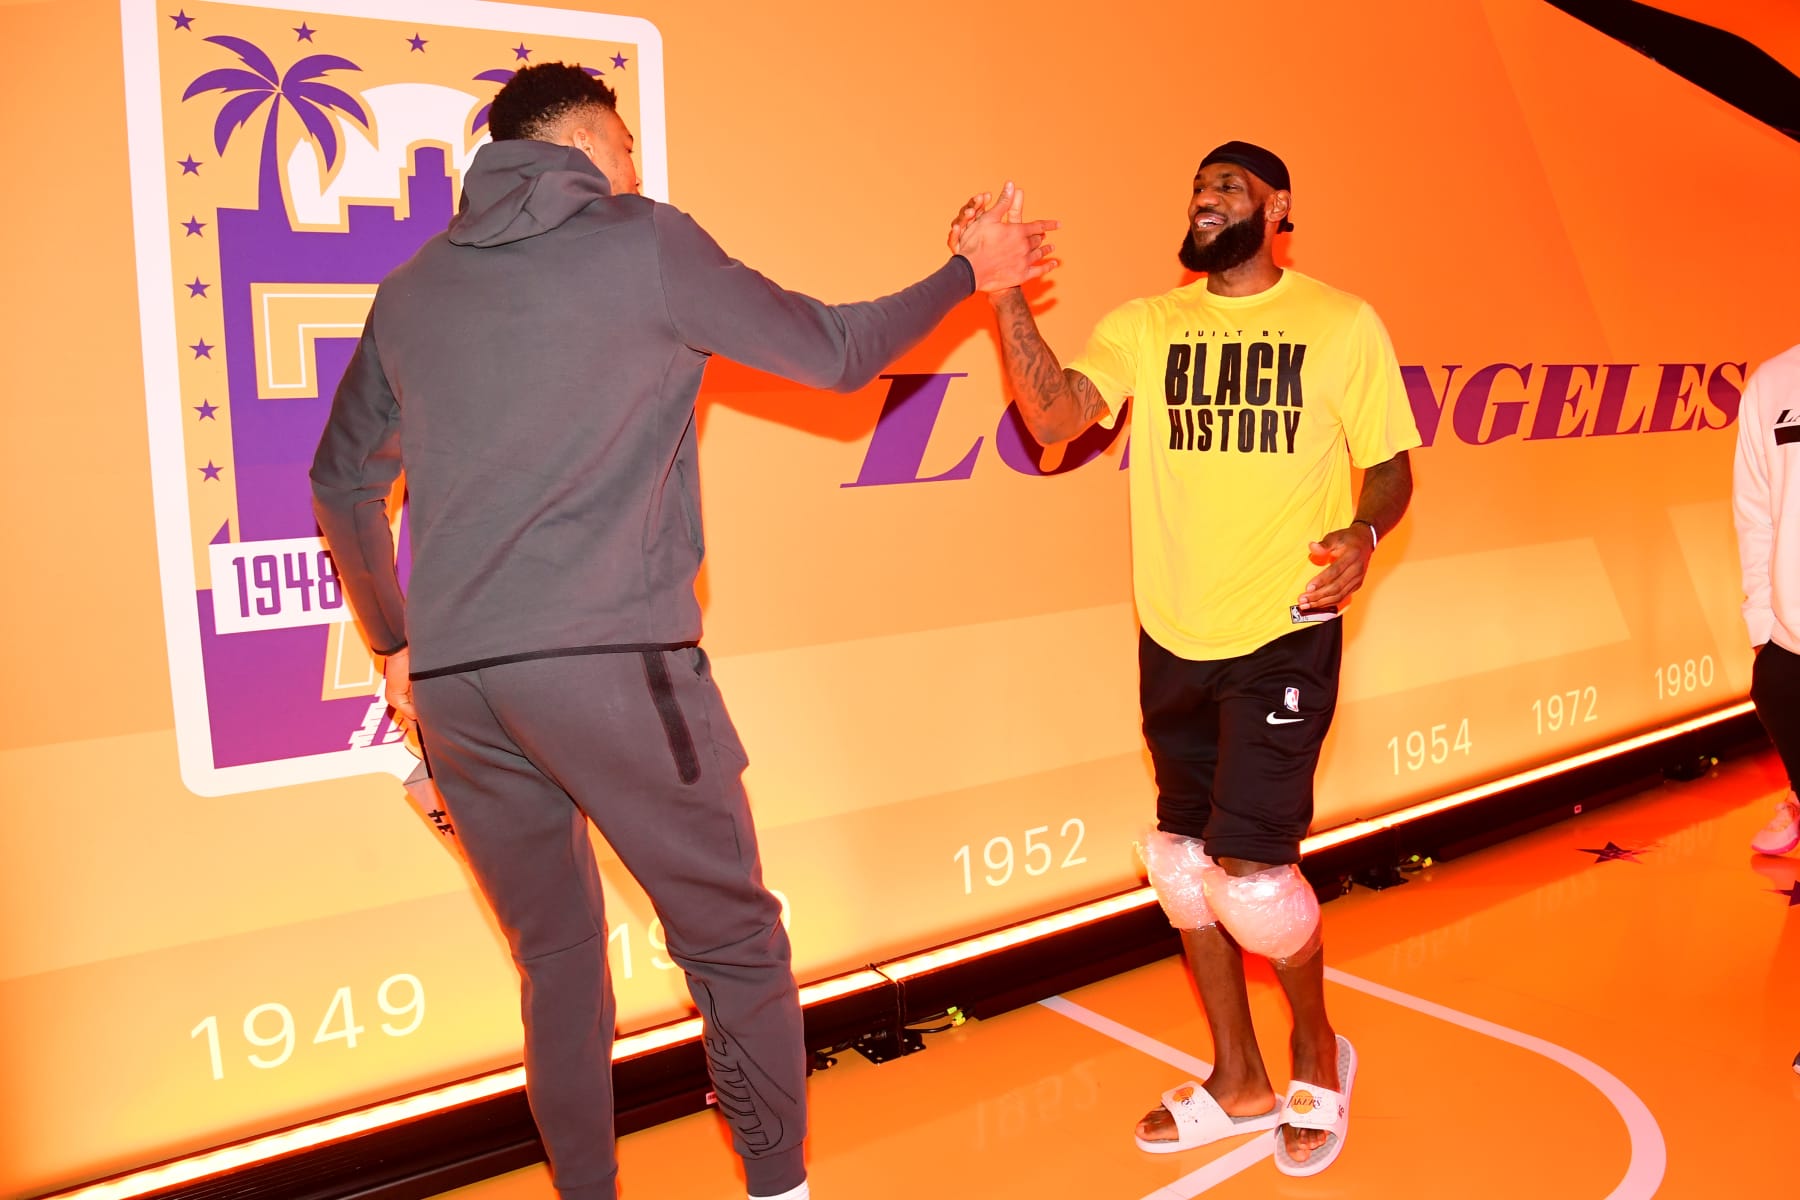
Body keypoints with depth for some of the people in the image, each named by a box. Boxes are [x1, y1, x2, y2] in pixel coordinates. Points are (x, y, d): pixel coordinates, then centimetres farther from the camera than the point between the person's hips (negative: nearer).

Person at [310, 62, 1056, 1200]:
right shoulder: (645, 243, 2)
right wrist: (970, 273, 23)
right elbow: (833, 353, 9)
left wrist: (395, 642, 33)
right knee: (733, 940, 9)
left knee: (554, 952, 18)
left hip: (449, 681, 6)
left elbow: (342, 484, 23)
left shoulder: (411, 287, 17)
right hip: (611, 664, -5)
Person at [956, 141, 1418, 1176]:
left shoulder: (1343, 325, 0)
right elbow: (1053, 414, -10)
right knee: (1184, 858, 13)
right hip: (1173, 638, 4)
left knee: (1250, 870, -9)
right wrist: (1006, 290, -20)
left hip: (1285, 637, -4)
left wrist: (1363, 533, -18)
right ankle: (1240, 1082, 34)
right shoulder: (1144, 325, 5)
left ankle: (1319, 1055, 25)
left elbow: (1391, 466, 3)